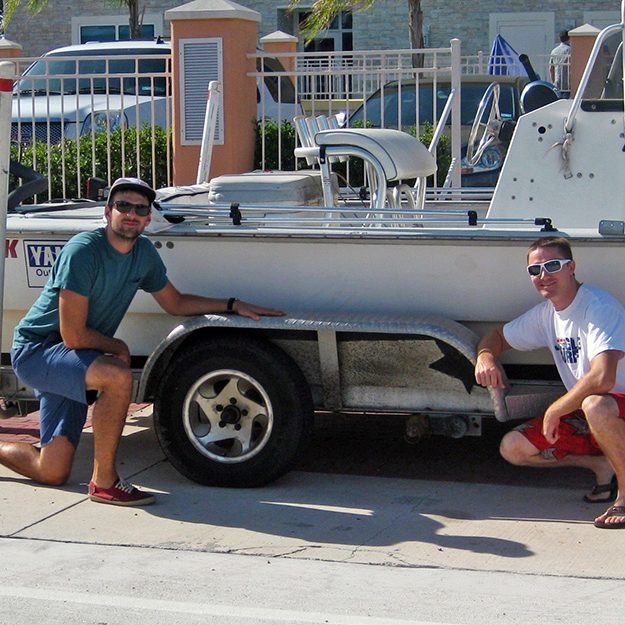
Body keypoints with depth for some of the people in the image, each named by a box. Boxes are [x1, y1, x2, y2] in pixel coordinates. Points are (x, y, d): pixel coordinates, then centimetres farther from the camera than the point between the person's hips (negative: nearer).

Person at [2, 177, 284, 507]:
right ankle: (104, 482, -21)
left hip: (69, 357, 8)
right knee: (118, 376, -35)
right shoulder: (83, 251, -22)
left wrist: (232, 304, 10)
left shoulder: (144, 252, 2)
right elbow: (73, 335, -23)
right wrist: (118, 348, -7)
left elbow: (175, 303, 17)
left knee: (53, 473, 4)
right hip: (35, 351, -8)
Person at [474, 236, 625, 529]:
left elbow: (602, 379, -34)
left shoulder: (599, 306, -21)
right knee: (512, 447, -4)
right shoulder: (546, 313, 5)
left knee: (596, 405, -42)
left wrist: (554, 411, -22)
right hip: (582, 412, 8)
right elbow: (498, 336, 20)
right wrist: (485, 356, -5)